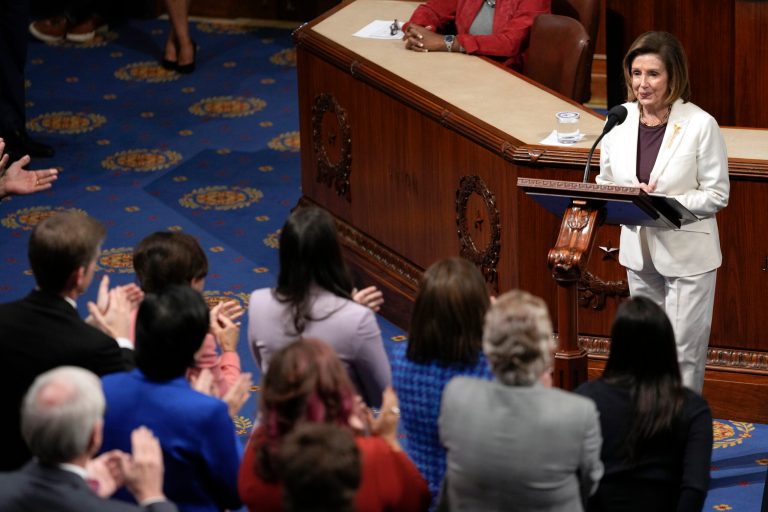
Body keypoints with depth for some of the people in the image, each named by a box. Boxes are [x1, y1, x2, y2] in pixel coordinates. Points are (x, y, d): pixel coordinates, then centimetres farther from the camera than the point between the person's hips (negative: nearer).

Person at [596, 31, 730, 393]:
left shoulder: (700, 125, -15)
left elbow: (716, 195, -11)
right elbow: (606, 181, 9)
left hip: (687, 254, -5)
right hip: (638, 250, 5)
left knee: (684, 350, 1)